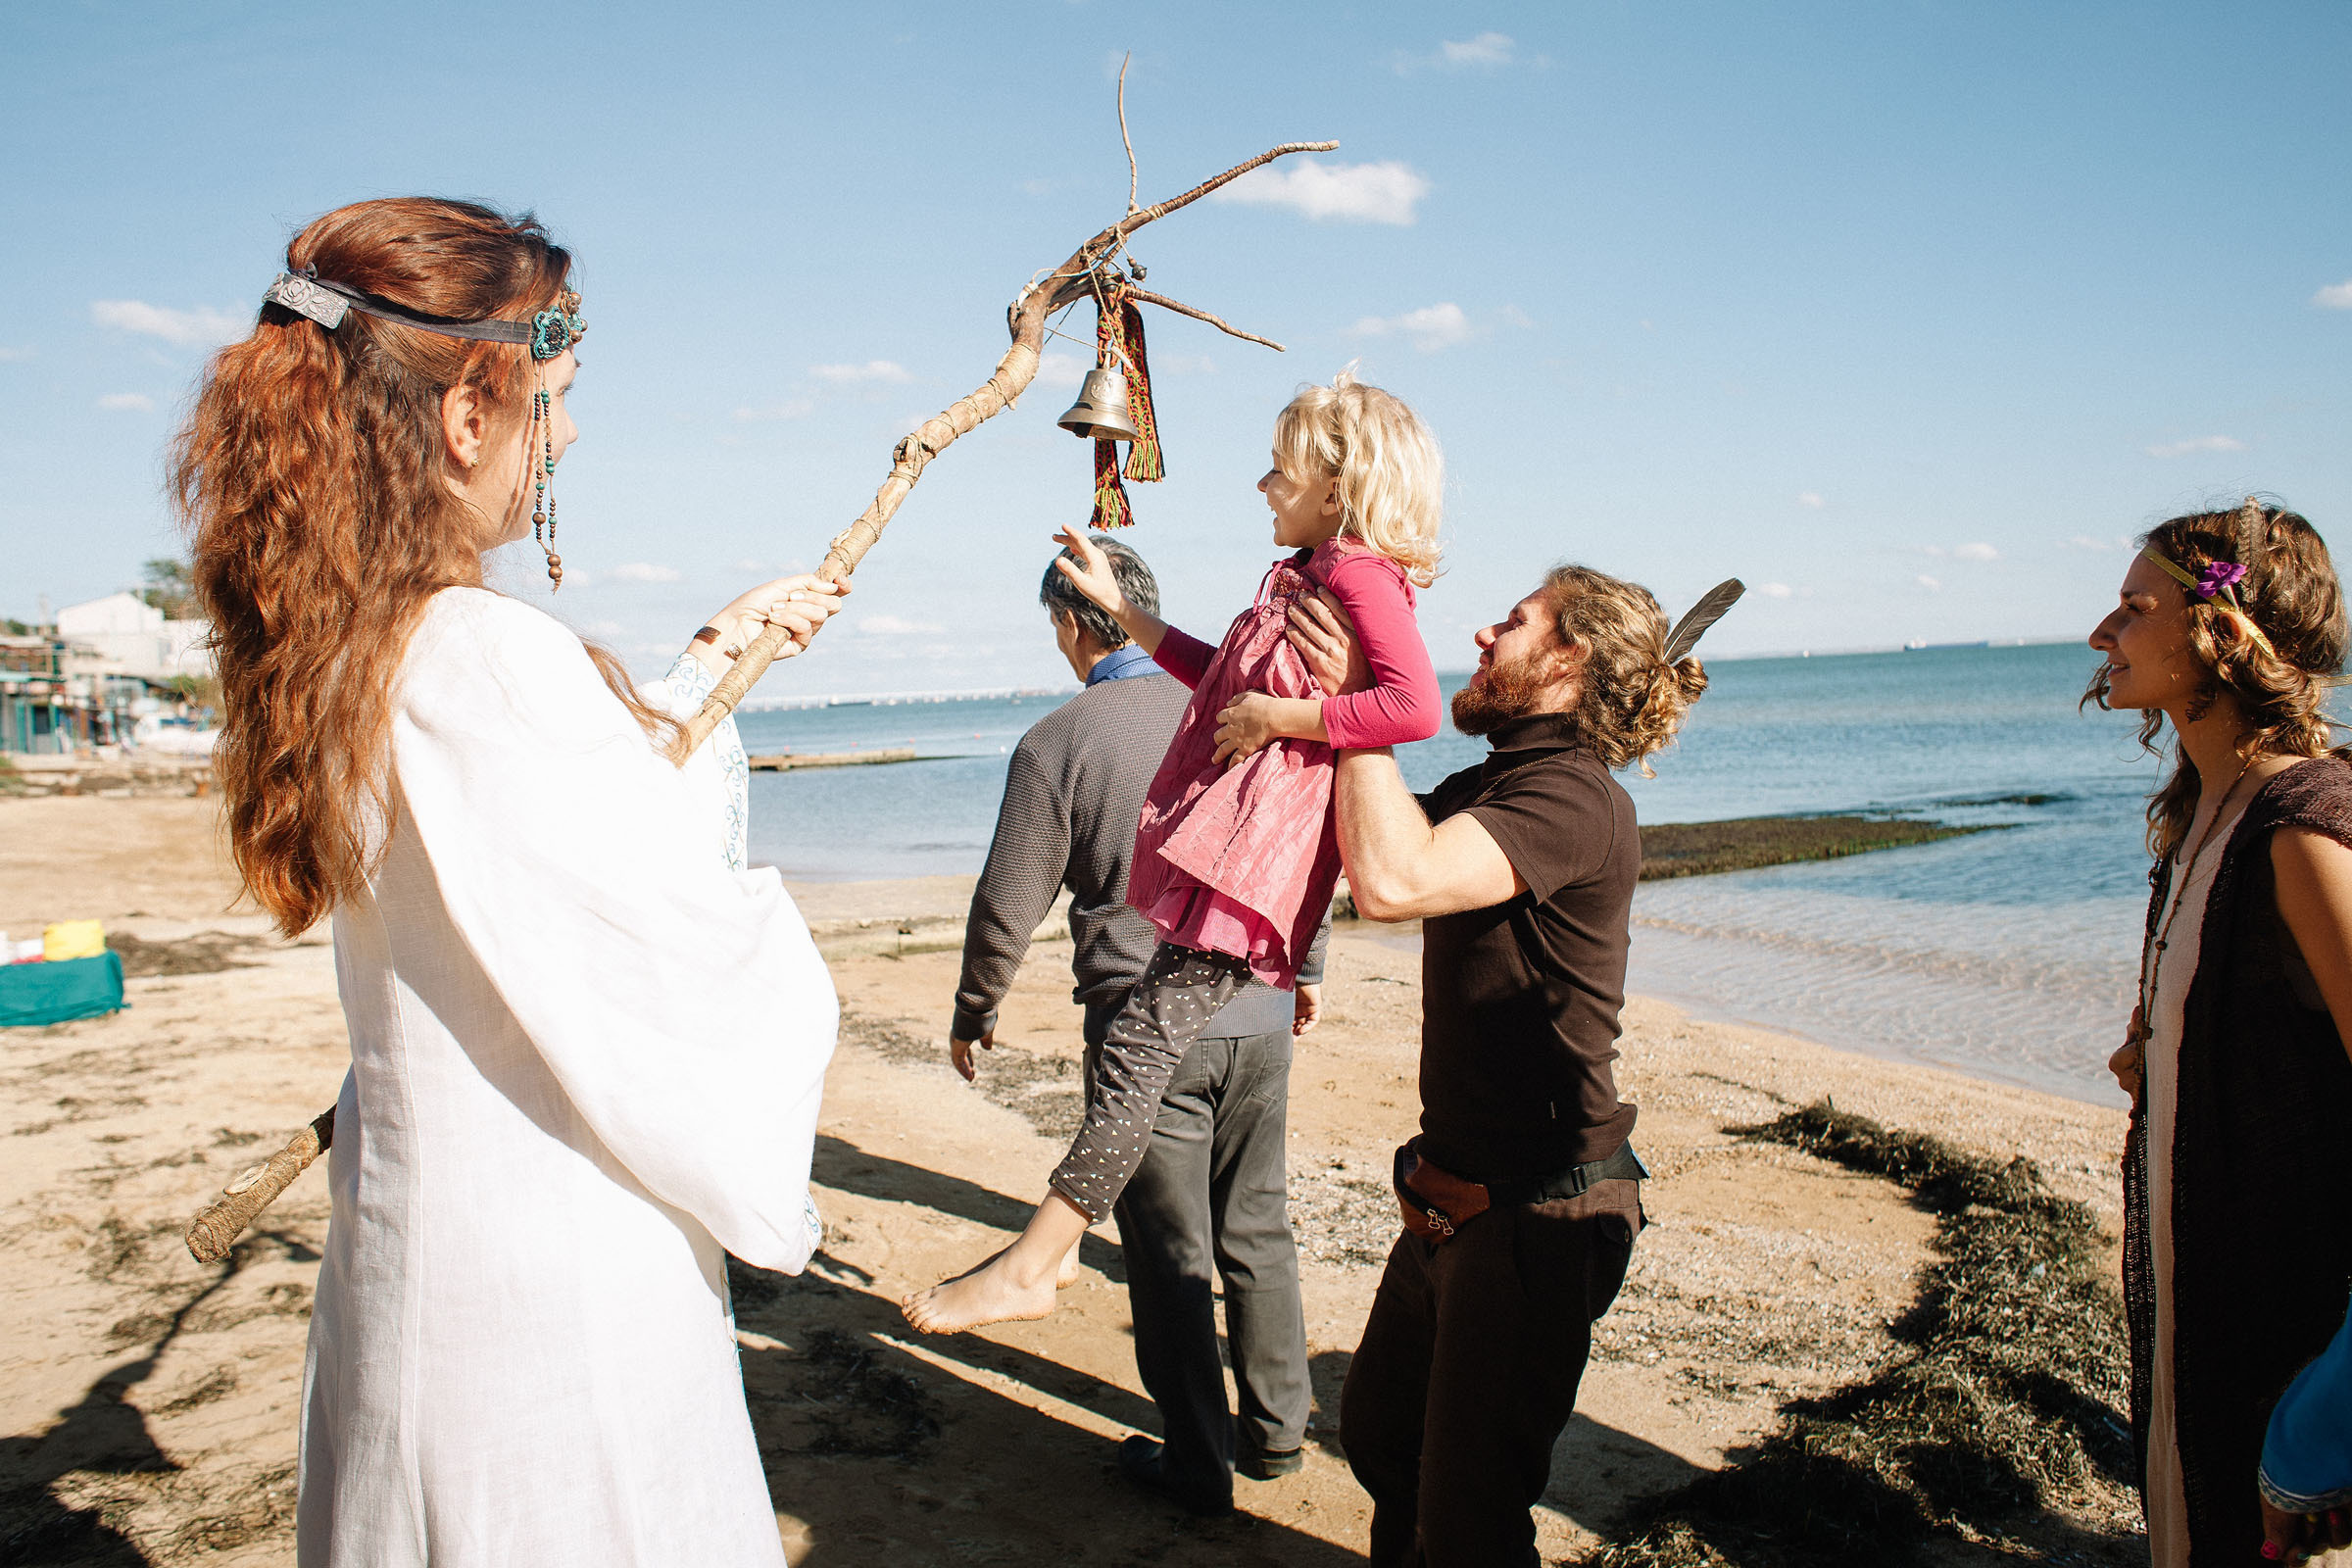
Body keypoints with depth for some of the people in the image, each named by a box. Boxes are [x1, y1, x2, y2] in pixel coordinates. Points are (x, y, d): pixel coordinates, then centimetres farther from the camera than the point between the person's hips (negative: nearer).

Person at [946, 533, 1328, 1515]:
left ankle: (1200, 1466, 21)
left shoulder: (1057, 741, -10)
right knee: (1257, 1232, 17)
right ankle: (1274, 1432, 30)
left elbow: (1007, 906, -5)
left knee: (1170, 1254, 8)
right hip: (1258, 1018, 5)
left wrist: (972, 1013, 11)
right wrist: (1305, 967, 26)